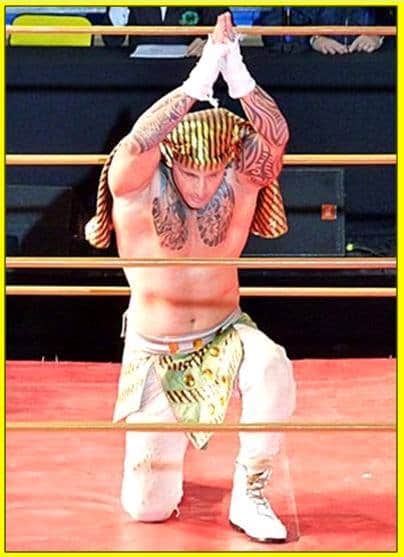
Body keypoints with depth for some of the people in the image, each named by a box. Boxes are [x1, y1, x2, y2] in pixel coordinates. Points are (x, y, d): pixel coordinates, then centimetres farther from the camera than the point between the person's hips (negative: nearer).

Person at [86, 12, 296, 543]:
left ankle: (248, 496, -14)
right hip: (155, 355, -1)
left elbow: (276, 137, -29)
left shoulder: (242, 180, -11)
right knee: (148, 508, -3)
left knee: (273, 367, -35)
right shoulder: (138, 187, -17)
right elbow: (138, 144, -38)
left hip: (225, 335, 1)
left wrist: (236, 73, -41)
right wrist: (200, 78, -43)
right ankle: (161, 448, 34)